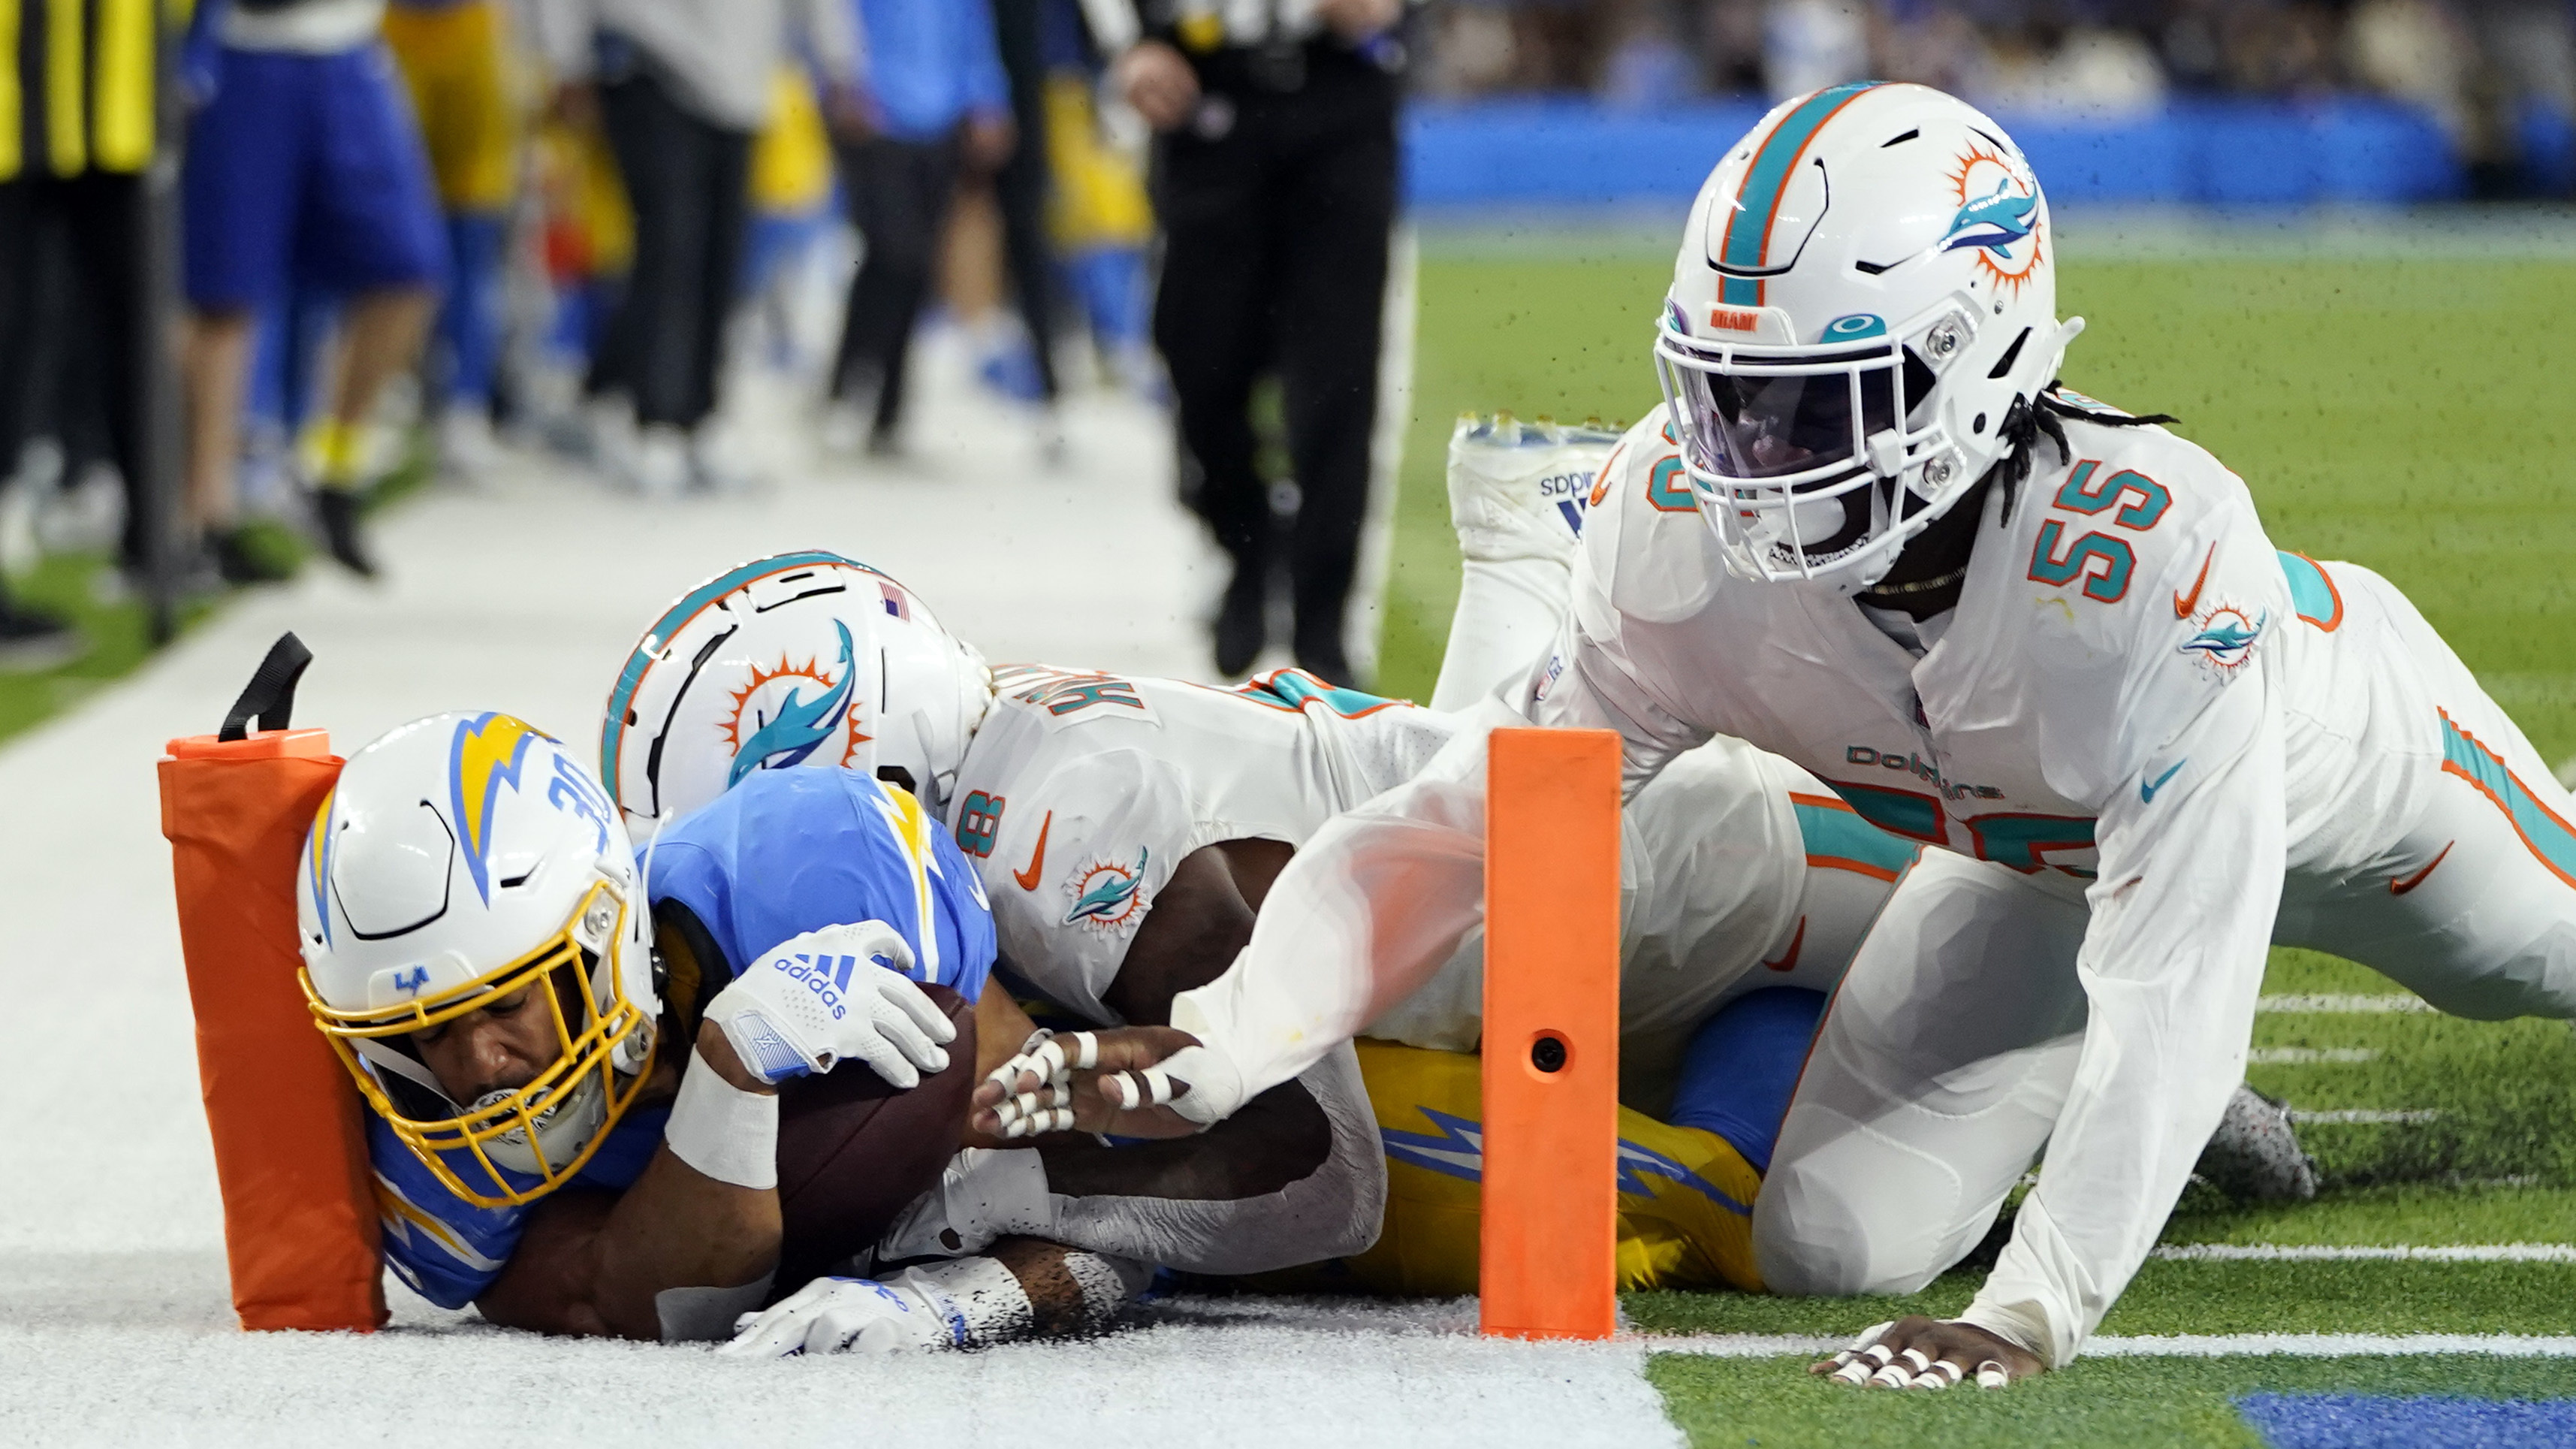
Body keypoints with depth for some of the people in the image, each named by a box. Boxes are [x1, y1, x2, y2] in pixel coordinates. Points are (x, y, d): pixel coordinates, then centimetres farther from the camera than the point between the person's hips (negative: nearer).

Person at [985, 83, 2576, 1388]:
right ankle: (2159, 1119, 21)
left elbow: (2175, 987, -50)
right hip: (2033, 849, 3)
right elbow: (1490, 814, -29)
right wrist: (1223, 1041, -44)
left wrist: (2031, 1315, -59)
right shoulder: (1691, 536, -33)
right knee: (1832, 1246, -8)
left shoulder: (2158, 557, -48)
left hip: (2342, 765, -3)